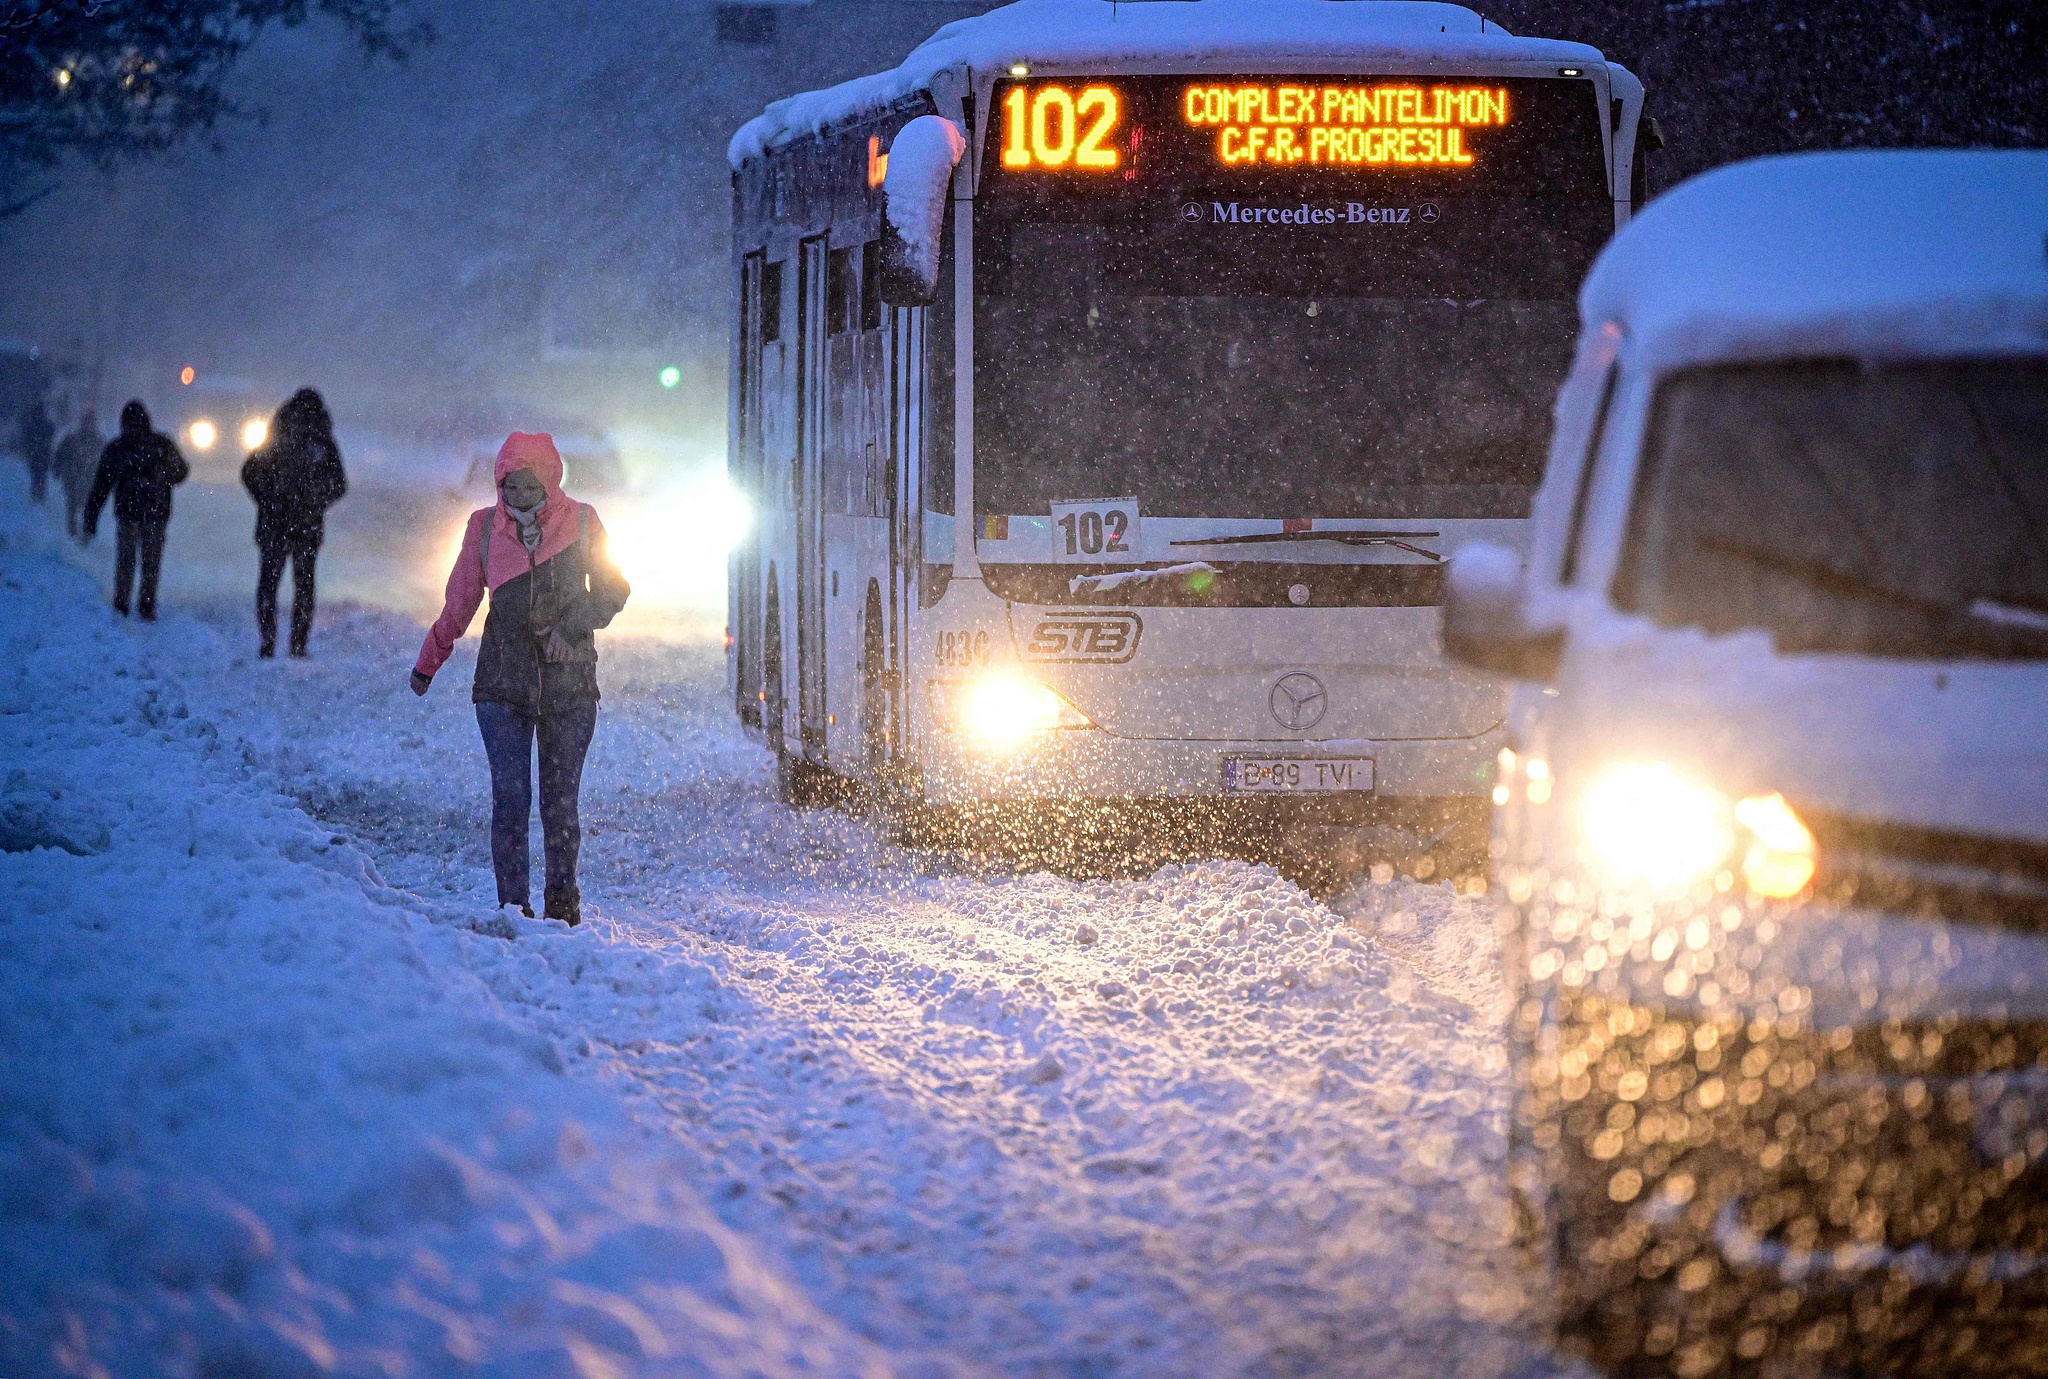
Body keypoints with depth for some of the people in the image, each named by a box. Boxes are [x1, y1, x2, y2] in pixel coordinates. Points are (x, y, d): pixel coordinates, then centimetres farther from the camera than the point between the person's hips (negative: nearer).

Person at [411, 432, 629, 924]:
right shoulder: (485, 528, 3)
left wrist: (572, 626, -11)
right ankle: (513, 906, -8)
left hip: (569, 684, 0)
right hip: (504, 680, 0)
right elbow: (459, 604, 15)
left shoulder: (581, 524, 0)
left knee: (560, 801, 2)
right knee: (511, 797, -11)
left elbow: (612, 590, 8)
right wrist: (428, 662, 23)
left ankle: (563, 898, 21)